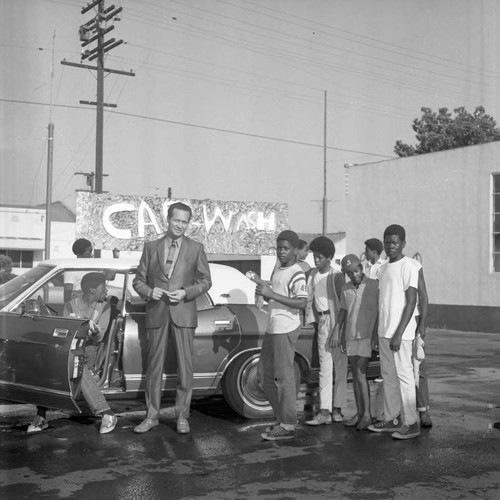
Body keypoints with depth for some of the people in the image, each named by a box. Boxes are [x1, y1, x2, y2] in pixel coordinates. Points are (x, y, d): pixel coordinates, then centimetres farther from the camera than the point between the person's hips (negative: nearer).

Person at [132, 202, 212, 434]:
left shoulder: (195, 248, 7)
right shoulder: (151, 247, 9)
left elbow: (205, 280, 7)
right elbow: (138, 280, 10)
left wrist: (186, 292, -10)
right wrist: (149, 292, -10)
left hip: (183, 312, -1)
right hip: (156, 313, 1)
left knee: (185, 367, 0)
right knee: (154, 366, 6)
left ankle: (182, 416, 10)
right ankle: (152, 416, 15)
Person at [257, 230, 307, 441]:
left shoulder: (297, 274, -12)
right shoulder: (277, 269, 15)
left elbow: (302, 303, -23)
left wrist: (271, 294, -24)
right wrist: (264, 293, 3)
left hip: (286, 329, -9)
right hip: (272, 328, 9)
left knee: (284, 377, -5)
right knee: (267, 376, 14)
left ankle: (288, 426, 1)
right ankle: (281, 418, 25)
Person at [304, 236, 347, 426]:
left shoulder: (337, 276, -8)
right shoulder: (312, 275, 10)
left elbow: (343, 303, -11)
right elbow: (310, 300, 16)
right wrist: (314, 320, 10)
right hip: (323, 322, 5)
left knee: (340, 366, 2)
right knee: (325, 367, 0)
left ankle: (337, 408, 8)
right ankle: (324, 411, -3)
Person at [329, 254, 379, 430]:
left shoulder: (374, 286, -8)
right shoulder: (346, 289, 7)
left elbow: (382, 312, -7)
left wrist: (376, 336, -12)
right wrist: (336, 333, 13)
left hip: (367, 336, -5)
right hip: (350, 336, 5)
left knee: (360, 373, -12)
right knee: (355, 375, 8)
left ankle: (367, 414, -5)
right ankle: (359, 413, 15)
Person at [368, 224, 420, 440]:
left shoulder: (408, 266, -10)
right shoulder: (384, 268, 15)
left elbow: (411, 302, -14)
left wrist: (399, 333, -18)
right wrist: (378, 332, 17)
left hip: (400, 333, -8)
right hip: (384, 331, 8)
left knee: (404, 375, -5)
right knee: (388, 375, 11)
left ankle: (411, 423, 0)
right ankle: (391, 419, 18)